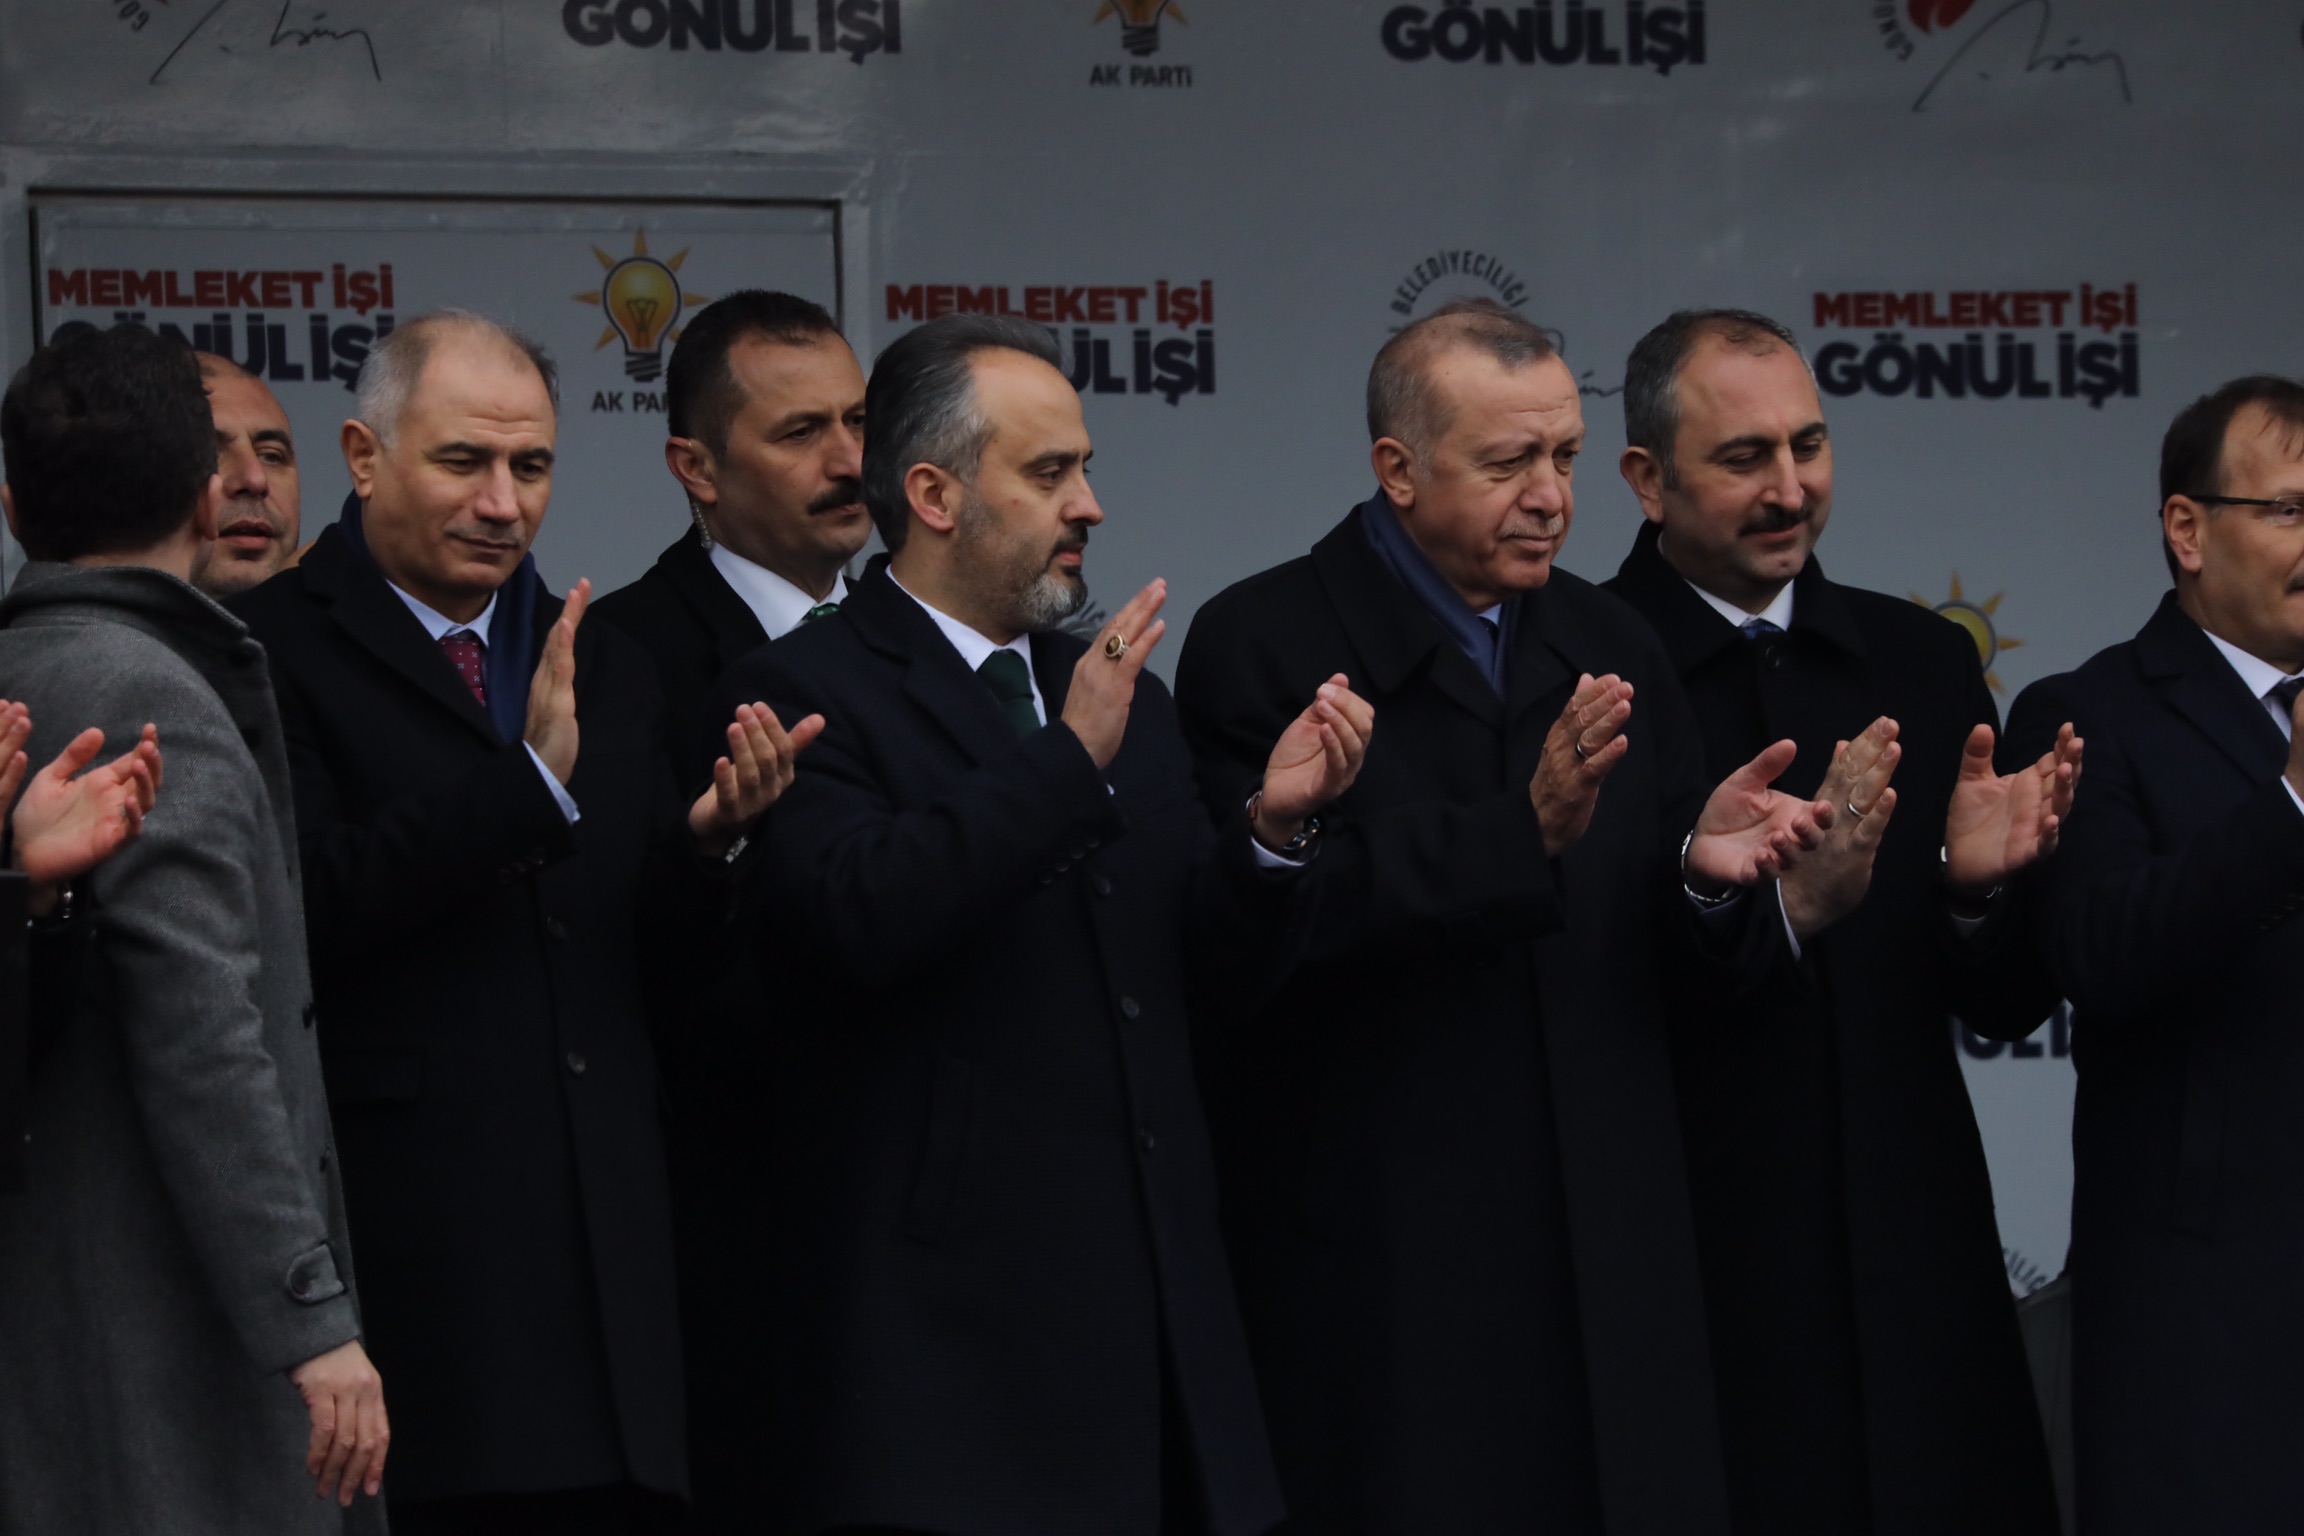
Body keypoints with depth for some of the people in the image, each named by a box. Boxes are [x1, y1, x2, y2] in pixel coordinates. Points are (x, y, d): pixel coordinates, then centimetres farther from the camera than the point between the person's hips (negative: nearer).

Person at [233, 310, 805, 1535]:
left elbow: (661, 950, 16)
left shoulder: (605, 669, 18)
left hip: (603, 1238, 6)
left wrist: (709, 838, -5)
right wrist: (528, 780, -19)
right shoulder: (273, 652, -3)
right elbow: (309, 913, -15)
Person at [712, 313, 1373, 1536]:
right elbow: (858, 917, -23)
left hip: (1152, 1295, 7)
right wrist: (1066, 756, -21)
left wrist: (1272, 825, -5)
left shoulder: (1123, 697, 16)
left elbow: (1208, 960, 14)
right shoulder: (806, 692, -6)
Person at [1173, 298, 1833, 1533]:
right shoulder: (1262, 645, -5)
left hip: (1611, 1280, 5)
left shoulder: (1612, 651, 12)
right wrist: (1523, 830, -25)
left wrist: (1708, 869, -13)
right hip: (1381, 1282, -5)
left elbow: (1716, 963, 10)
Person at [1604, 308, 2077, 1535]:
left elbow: (2008, 1010, 9)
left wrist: (1979, 884, -11)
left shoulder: (1924, 663, 9)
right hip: (1693, 1285, -4)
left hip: (1916, 1281, 4)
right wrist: (1785, 903, -25)